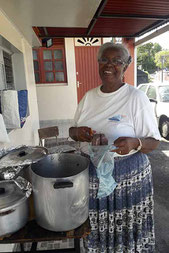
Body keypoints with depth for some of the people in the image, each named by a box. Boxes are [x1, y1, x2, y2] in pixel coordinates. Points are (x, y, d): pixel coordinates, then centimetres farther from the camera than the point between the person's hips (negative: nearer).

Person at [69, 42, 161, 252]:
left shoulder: (136, 97, -10)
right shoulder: (88, 96, 5)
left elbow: (153, 141, -6)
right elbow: (72, 131, 12)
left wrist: (135, 143, -28)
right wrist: (77, 132, -11)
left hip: (128, 176, -3)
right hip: (91, 173, 4)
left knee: (126, 229, 12)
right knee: (98, 228, 18)